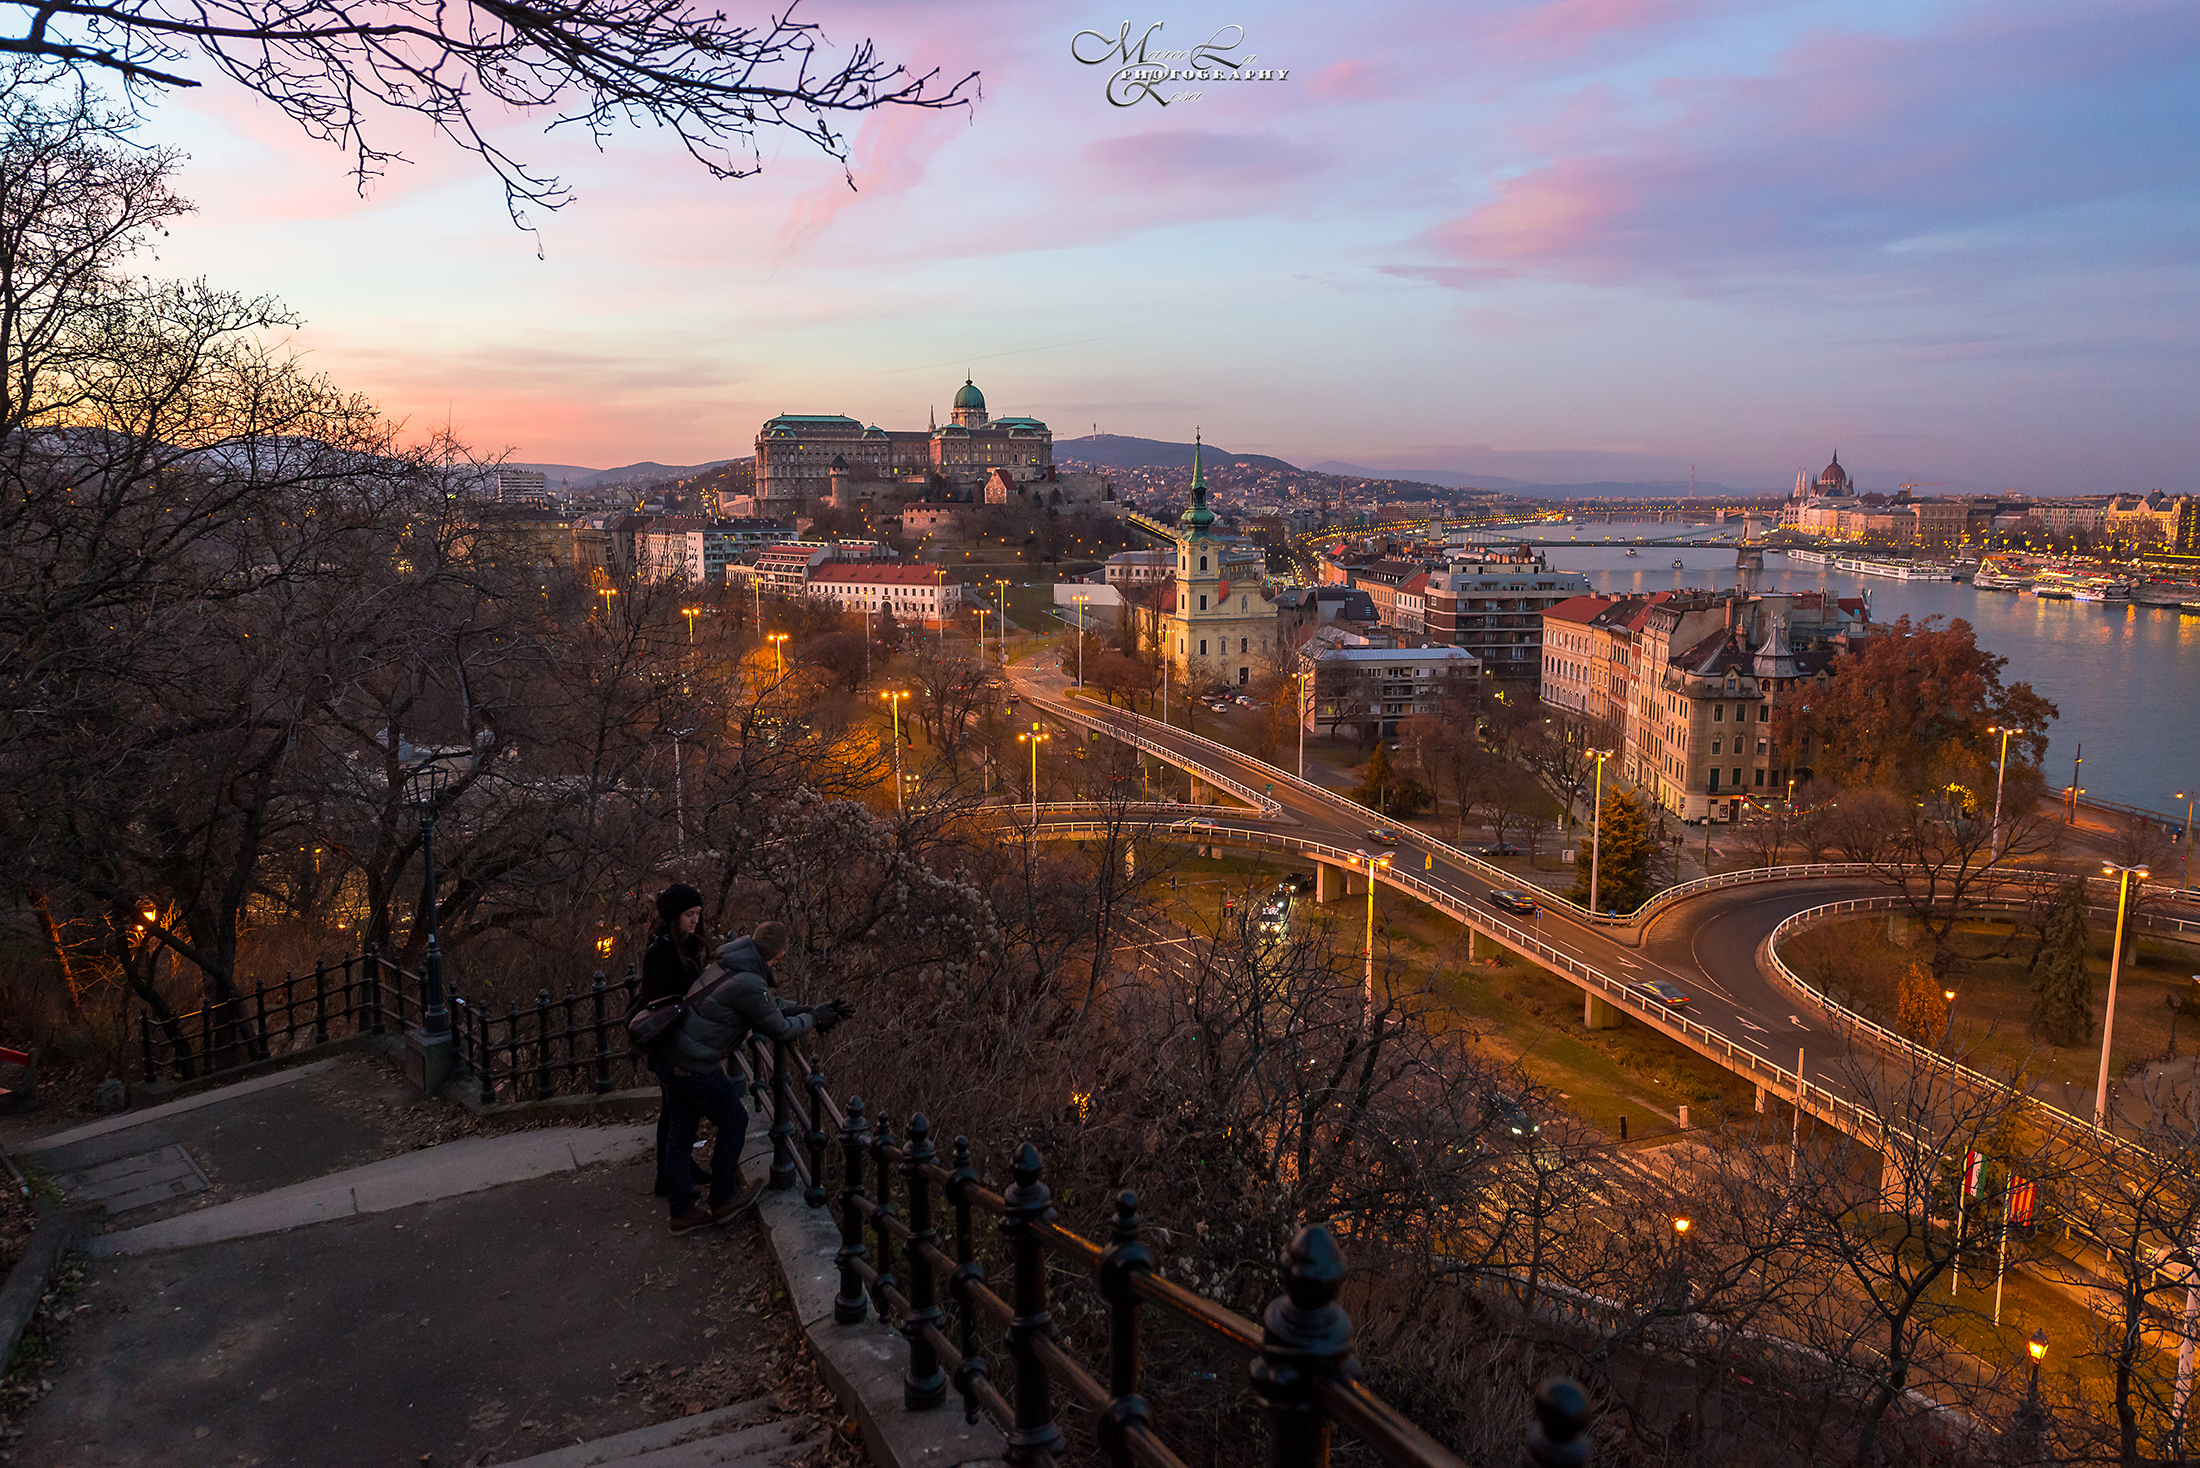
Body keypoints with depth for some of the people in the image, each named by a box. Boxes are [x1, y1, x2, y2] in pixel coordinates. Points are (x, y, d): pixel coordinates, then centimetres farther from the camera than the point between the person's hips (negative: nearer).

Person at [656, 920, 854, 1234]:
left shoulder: (728, 963, 4)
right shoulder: (748, 984, -25)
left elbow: (770, 1002, 18)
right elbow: (778, 1029, -9)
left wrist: (810, 1012, 15)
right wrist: (814, 1019, 6)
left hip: (669, 1060, 9)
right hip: (695, 1069, -9)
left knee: (680, 1131, 18)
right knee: (734, 1123, 13)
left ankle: (682, 1210, 31)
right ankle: (722, 1200, 28)